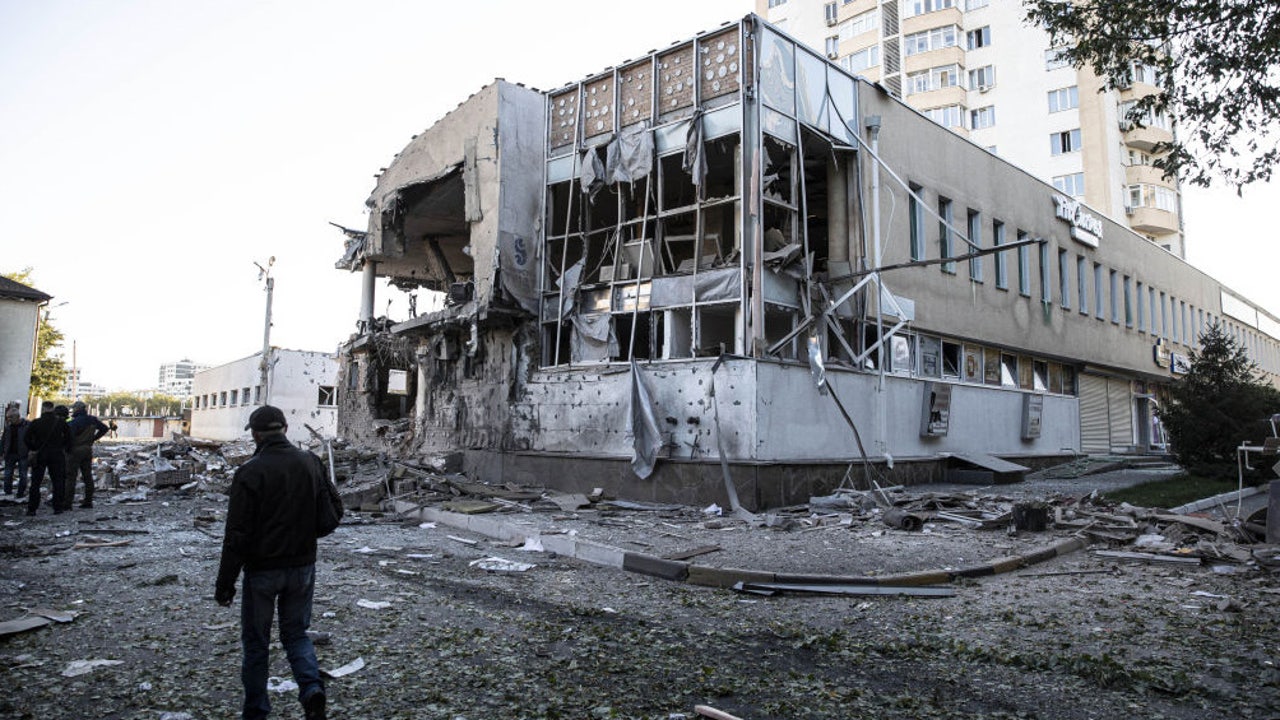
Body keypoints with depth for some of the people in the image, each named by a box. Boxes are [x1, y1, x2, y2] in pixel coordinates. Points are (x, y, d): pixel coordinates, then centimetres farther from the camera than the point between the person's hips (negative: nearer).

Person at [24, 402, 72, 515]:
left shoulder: (36, 423, -3)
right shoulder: (61, 422, -2)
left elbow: (27, 438, -4)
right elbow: (68, 437, -2)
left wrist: (32, 449, 9)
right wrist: (63, 448, 9)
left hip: (39, 455, 0)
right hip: (57, 454, 0)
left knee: (35, 482, 7)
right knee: (57, 481, 6)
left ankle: (32, 509, 6)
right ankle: (58, 507, 4)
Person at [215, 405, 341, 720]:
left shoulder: (250, 473, -15)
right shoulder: (311, 463, -3)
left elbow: (236, 535, -15)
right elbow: (335, 510, 4)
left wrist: (224, 584, -8)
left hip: (262, 570, -3)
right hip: (303, 567, 4)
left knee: (255, 641, 14)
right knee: (296, 633, 18)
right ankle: (312, 688, -4)